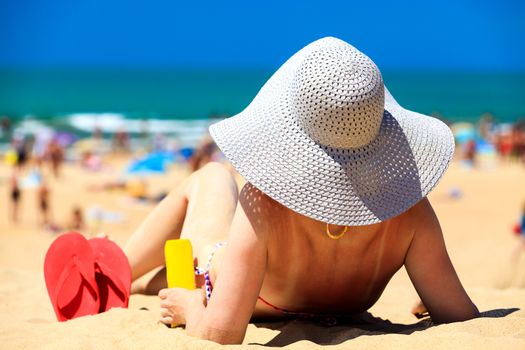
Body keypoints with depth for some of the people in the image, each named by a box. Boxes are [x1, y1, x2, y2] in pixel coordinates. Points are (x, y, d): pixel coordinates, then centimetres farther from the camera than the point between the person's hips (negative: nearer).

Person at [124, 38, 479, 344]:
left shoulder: (262, 205, -43)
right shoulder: (411, 212, -36)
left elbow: (220, 335, -46)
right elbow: (464, 320, -32)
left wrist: (191, 307, -24)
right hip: (331, 321, 3)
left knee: (211, 176, 27)